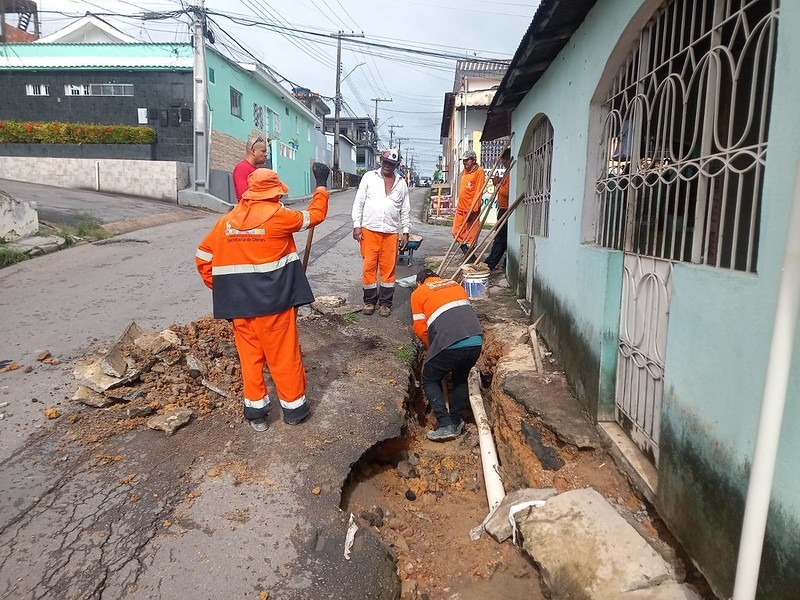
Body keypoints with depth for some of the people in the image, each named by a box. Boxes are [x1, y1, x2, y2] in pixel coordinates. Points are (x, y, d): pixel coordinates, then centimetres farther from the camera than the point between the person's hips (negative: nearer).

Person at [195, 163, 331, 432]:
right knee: (284, 353, 8)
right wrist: (321, 185, 18)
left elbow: (203, 257, 8)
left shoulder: (227, 220, 6)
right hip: (274, 299, -4)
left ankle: (255, 409, 23)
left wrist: (219, 288, 16)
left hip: (239, 302, 4)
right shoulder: (278, 215, -8)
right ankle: (294, 406, 21)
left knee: (249, 354, 14)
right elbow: (315, 215, 6)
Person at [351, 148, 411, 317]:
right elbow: (359, 202, 3)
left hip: (391, 232, 2)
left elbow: (405, 210, 14)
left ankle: (385, 303, 16)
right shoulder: (369, 177, 4)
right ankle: (369, 301, 16)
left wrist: (406, 232, 10)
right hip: (369, 230, -1)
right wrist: (357, 225, -4)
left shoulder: (401, 183, 11)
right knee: (369, 267, 2)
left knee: (388, 268, 4)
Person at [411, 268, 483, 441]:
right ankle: (456, 422, 31)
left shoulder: (418, 293, 15)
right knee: (461, 378, 29)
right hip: (476, 341, 5)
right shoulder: (455, 284, 28)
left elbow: (420, 329, 10)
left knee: (429, 381, 17)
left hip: (450, 343, -5)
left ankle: (446, 425, 6)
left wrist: (431, 348, 28)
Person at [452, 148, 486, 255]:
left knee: (471, 236, -1)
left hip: (471, 210, -8)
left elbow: (478, 192, -16)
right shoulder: (464, 171, 15)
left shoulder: (479, 172, -10)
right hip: (461, 208, 9)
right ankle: (467, 253, 23)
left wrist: (472, 210, -21)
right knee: (457, 232, 10)